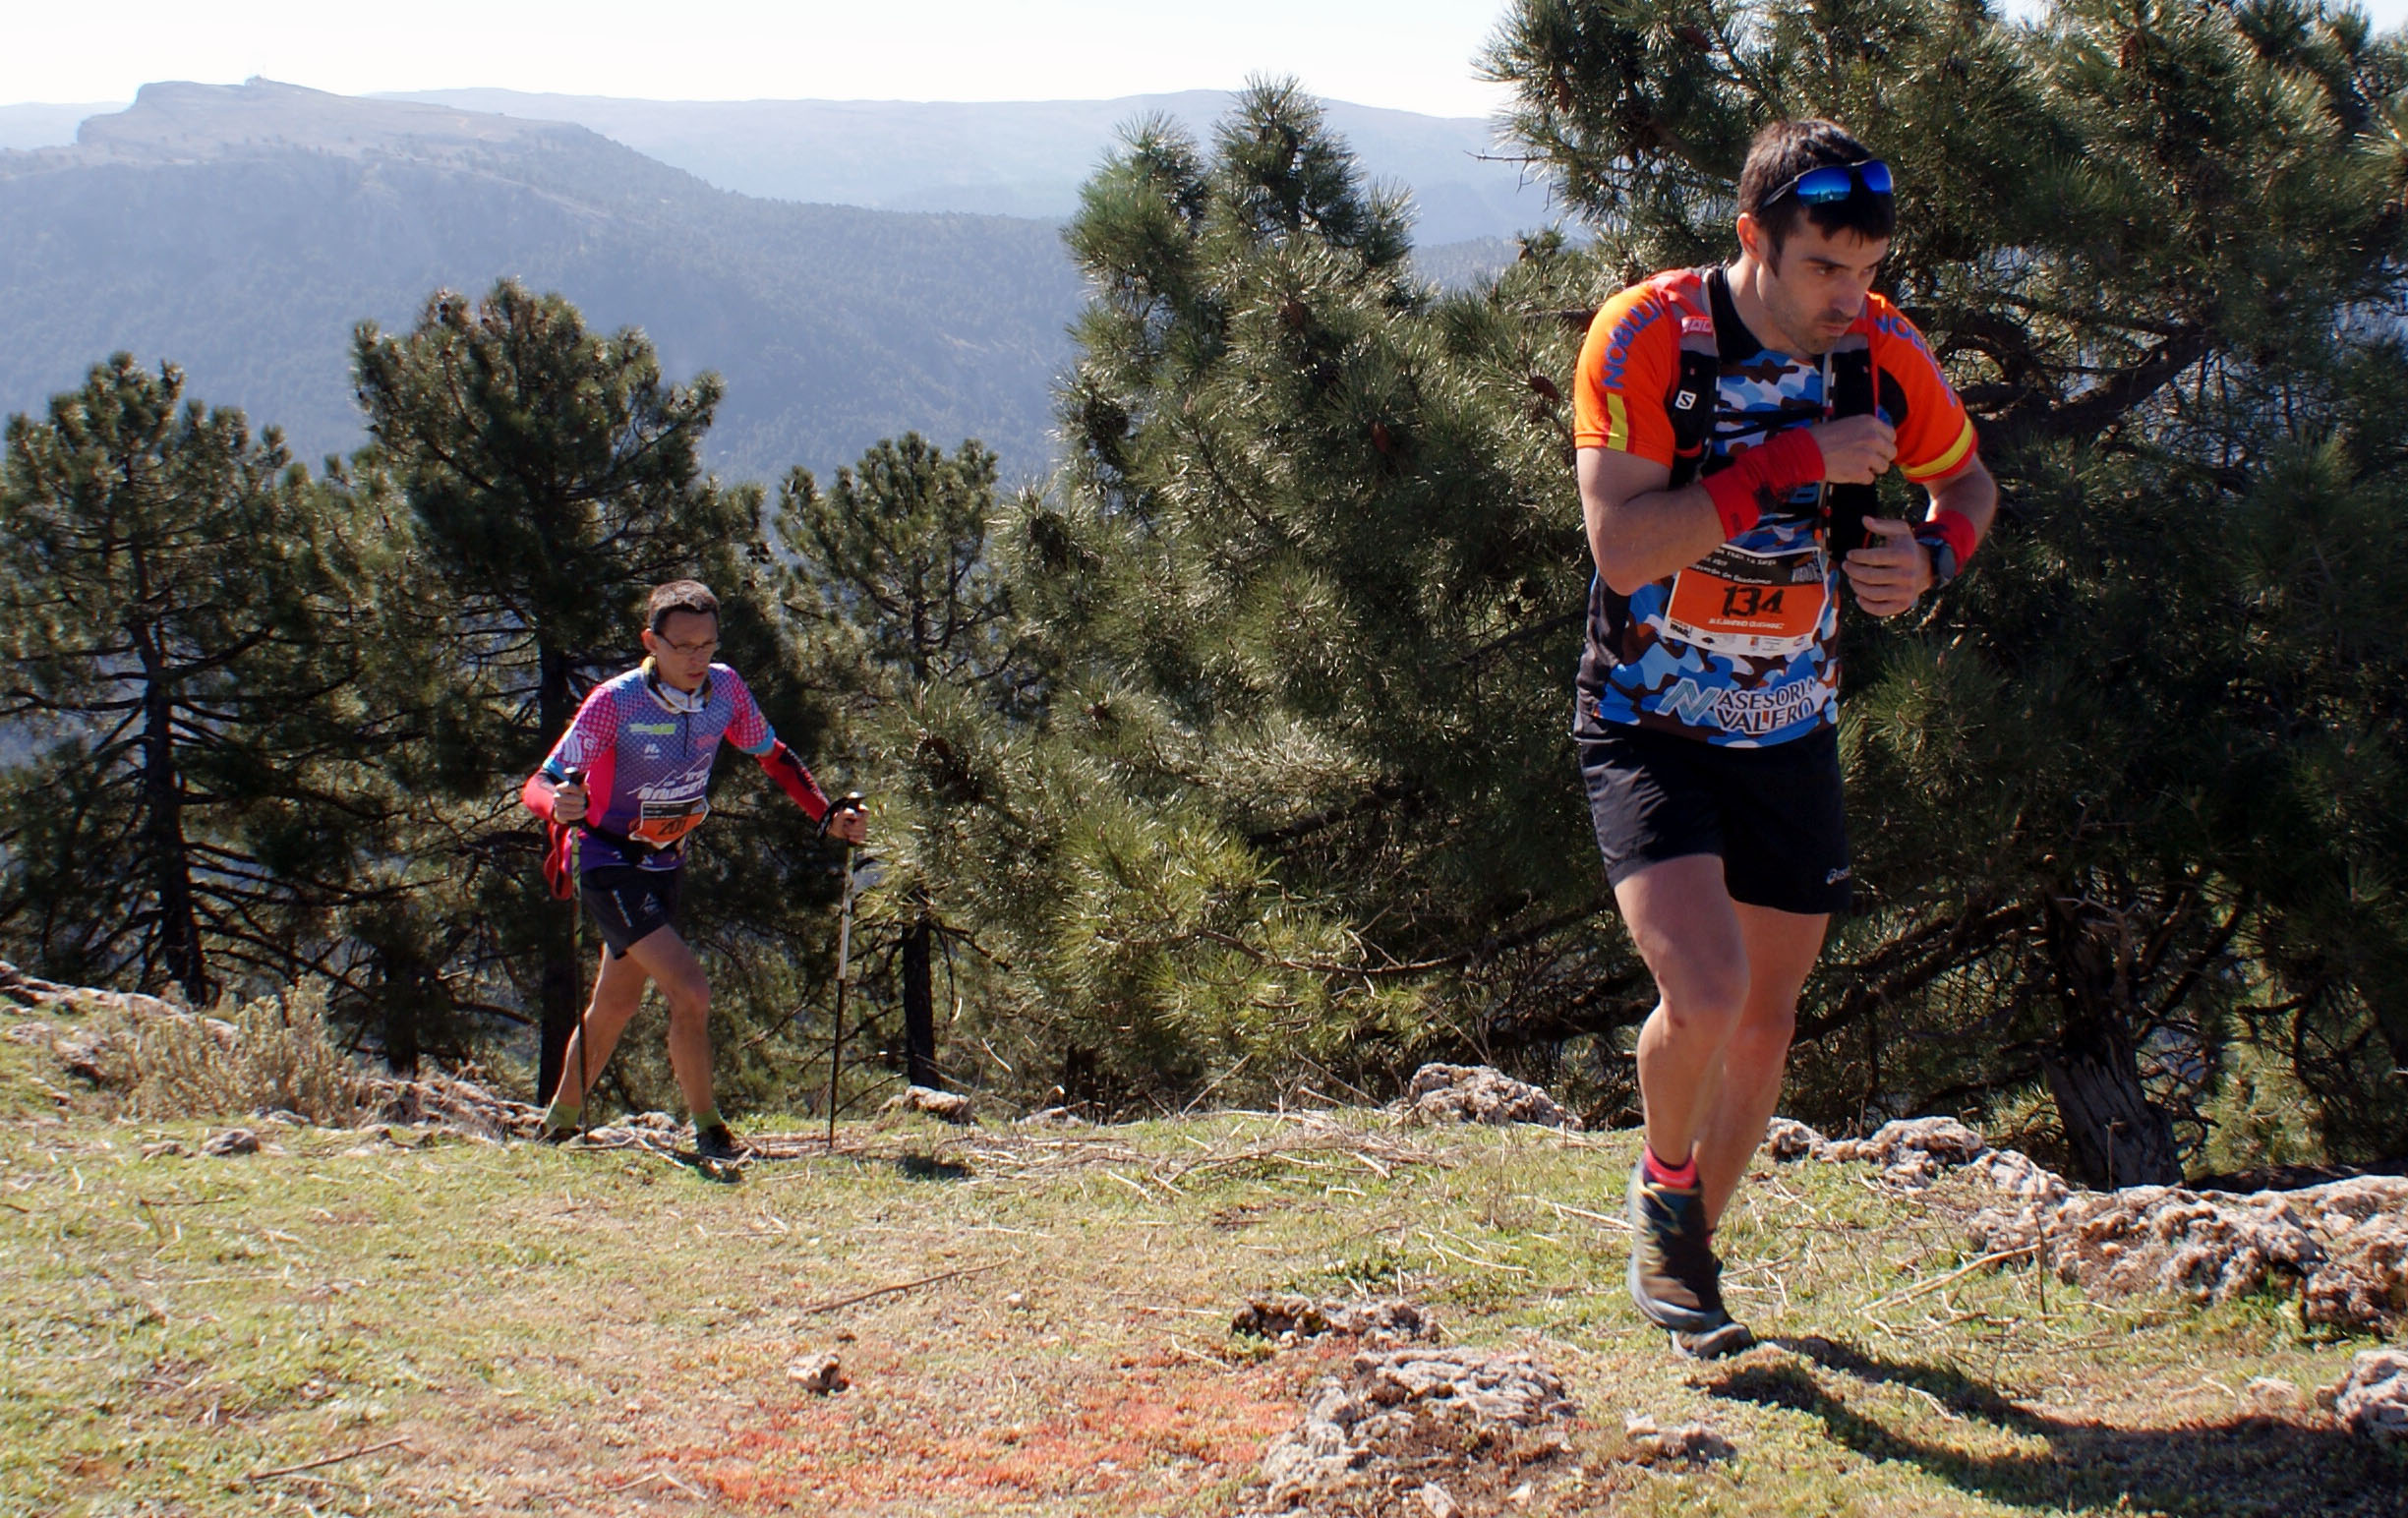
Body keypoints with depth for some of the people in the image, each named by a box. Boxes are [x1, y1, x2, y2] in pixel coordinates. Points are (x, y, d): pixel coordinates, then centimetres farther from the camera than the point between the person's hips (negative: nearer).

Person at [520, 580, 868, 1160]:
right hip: (610, 865, -6)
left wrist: (826, 815, -4)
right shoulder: (615, 703, -24)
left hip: (666, 862, 6)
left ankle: (560, 1121, 38)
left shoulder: (725, 688, -10)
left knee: (616, 1004, 19)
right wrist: (560, 806, -47)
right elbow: (538, 785, -23)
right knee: (690, 990, -20)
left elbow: (773, 757, 8)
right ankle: (709, 1134, -7)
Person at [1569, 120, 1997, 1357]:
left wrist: (1931, 554, -10)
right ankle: (1663, 1188, 10)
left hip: (1789, 734, 5)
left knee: (1765, 1024, 13)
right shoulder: (1648, 336, -19)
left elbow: (1969, 481, 12)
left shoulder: (1882, 352, -7)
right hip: (1648, 729, -4)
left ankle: (1688, 1250, 37)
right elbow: (1621, 547, -27)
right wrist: (1794, 463, -31)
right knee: (1704, 993, -23)